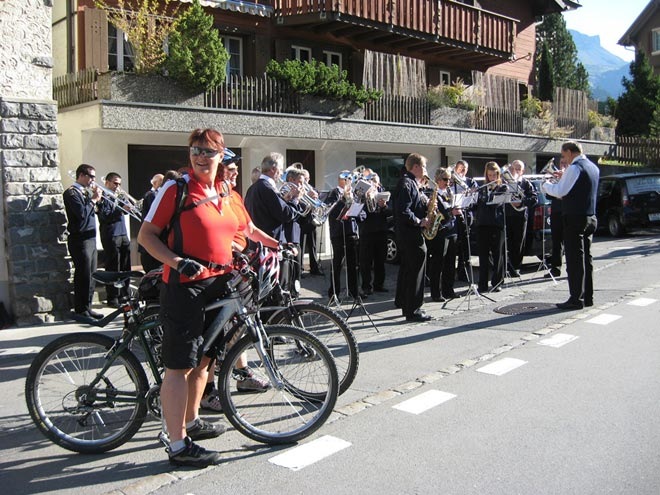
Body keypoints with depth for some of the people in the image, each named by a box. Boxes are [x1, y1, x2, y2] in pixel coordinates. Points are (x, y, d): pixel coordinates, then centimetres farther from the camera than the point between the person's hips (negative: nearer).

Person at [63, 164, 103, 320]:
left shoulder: (86, 192, 17)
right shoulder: (72, 192, -10)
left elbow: (92, 211, 19)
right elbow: (82, 212, -23)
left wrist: (98, 198, 5)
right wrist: (94, 199, -13)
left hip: (90, 238, 9)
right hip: (80, 239, -9)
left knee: (91, 275, 12)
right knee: (83, 275, -7)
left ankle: (87, 307, 21)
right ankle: (80, 311, 0)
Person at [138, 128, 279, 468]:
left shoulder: (226, 194, 12)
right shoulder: (176, 188, -7)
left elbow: (247, 229, 27)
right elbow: (146, 235, -8)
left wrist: (278, 245, 17)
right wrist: (178, 262, -22)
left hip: (219, 284, 7)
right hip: (185, 286, -7)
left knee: (204, 358, 18)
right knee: (180, 365, -3)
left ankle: (191, 421, 37)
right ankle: (178, 445, 5)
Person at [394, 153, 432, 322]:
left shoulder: (410, 182, 16)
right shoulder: (406, 184, -16)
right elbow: (403, 212, -25)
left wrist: (425, 204, 4)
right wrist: (420, 222, -18)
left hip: (406, 234, 11)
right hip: (411, 234, -11)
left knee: (407, 269, 17)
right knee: (416, 271, -6)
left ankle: (404, 304, 28)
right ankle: (413, 311, -1)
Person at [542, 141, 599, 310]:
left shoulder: (574, 168, -14)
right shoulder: (593, 167, 15)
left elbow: (560, 192, -15)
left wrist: (545, 184, 1)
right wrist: (564, 177, 16)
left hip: (575, 218, -9)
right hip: (590, 218, 9)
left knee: (574, 259, -6)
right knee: (586, 258, 13)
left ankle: (576, 299, -4)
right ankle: (587, 297, 19)